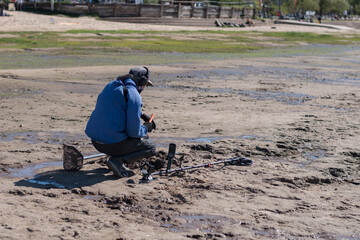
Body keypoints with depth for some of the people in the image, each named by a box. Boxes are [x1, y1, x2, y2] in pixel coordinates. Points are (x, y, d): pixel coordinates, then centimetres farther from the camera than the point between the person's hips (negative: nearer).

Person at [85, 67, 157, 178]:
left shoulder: (111, 85, 11)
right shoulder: (134, 96, -15)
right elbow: (134, 132, -14)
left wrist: (142, 115, 31)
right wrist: (146, 128, 7)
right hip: (112, 144, -9)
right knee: (151, 147, 10)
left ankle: (116, 157, 12)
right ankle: (118, 161, -8)